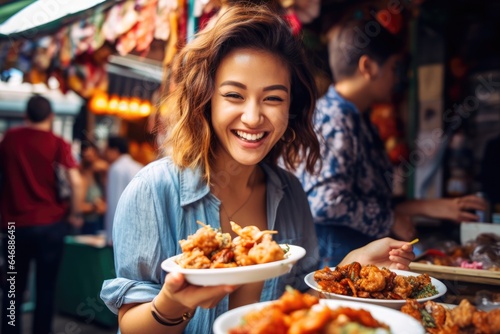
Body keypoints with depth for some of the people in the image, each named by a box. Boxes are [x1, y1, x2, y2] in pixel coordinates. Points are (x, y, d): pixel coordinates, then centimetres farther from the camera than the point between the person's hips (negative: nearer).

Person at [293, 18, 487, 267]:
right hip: (331, 264, -9)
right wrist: (390, 221, -13)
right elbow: (326, 202, -26)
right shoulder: (334, 120, -17)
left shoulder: (357, 121, 14)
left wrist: (426, 207, 15)